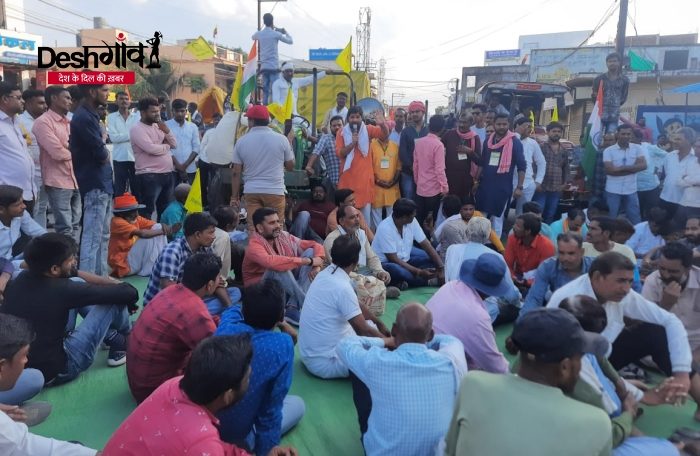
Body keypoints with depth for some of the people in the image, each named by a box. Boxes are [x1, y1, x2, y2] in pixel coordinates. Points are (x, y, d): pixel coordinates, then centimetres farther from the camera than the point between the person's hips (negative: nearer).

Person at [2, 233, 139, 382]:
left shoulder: (21, 278, -2)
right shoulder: (59, 290, -25)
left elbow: (74, 274, 15)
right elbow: (128, 292, -22)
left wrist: (111, 282, 10)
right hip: (52, 371, -8)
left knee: (77, 284, 12)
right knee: (115, 299, -8)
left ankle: (112, 337, 25)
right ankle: (121, 344, 23)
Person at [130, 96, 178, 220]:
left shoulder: (158, 126, 14)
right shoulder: (137, 129, -10)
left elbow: (174, 144, 11)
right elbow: (151, 149, -22)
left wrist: (167, 131, -6)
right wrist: (166, 146, -4)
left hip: (167, 173, 8)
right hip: (149, 176, -8)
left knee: (165, 210, 17)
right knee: (147, 212, -4)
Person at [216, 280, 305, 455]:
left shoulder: (226, 326, -14)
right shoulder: (282, 345, -26)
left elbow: (235, 310, 13)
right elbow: (271, 409, -18)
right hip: (235, 438, -4)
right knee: (298, 404, 20)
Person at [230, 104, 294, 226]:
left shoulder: (241, 141, 1)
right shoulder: (281, 139, -2)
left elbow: (236, 173, 2)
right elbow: (290, 166, 6)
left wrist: (234, 197, 9)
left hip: (251, 192, 1)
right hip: (275, 191, -1)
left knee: (253, 228, 2)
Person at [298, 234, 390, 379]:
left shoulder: (326, 274, 2)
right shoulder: (342, 287, -25)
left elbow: (357, 306, 17)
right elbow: (364, 331, -16)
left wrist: (379, 323, 23)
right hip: (325, 362, -9)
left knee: (372, 327, 18)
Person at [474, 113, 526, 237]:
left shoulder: (515, 142, -8)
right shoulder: (488, 141, 6)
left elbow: (522, 167, -7)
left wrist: (519, 187, -11)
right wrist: (476, 181, 13)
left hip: (503, 186, -5)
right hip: (485, 184, 5)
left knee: (497, 218, 3)